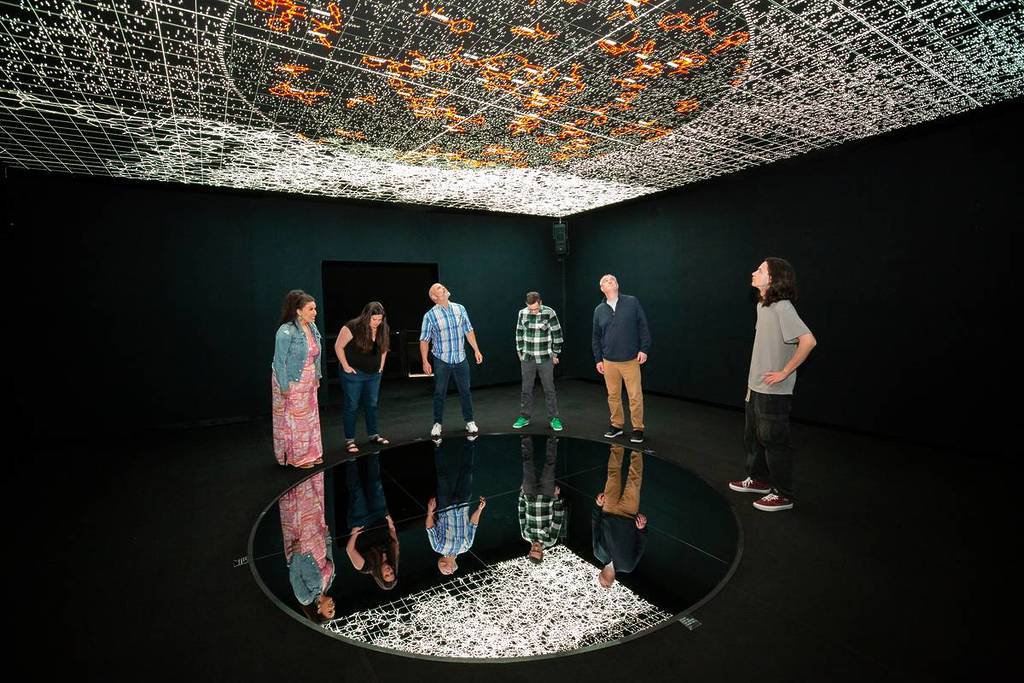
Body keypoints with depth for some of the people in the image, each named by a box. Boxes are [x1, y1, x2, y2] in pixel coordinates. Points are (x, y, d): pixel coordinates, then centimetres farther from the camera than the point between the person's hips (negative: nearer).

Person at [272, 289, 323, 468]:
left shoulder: (312, 327, 1)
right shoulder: (286, 331, -21)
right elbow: (279, 361, -17)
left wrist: (317, 377, 11)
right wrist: (284, 386, -16)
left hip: (308, 383, 7)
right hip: (292, 383, -7)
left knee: (310, 417, 14)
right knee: (294, 419, 6)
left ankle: (310, 453, 29)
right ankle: (297, 457, 21)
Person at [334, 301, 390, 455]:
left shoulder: (382, 329, -2)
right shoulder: (353, 327, -19)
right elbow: (338, 347, -12)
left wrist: (381, 365, 9)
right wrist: (345, 366, -11)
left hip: (374, 374, 6)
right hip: (354, 374, -5)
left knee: (372, 405, 14)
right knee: (352, 406, 3)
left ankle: (373, 435, 26)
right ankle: (349, 440, 12)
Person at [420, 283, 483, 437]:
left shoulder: (460, 308, 3)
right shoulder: (430, 315, -6)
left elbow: (468, 331, 9)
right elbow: (424, 340, -3)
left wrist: (476, 350, 7)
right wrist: (425, 361, -8)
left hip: (461, 359, 3)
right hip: (441, 361, -2)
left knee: (465, 391, 9)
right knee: (439, 393, 7)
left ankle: (469, 421, 23)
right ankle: (437, 424, 21)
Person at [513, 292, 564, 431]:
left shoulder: (549, 313, -10)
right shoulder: (522, 313, -1)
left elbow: (557, 333, -4)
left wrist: (555, 353, -2)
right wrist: (520, 351, 10)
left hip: (545, 359, -2)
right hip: (527, 358, 3)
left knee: (549, 389, 5)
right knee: (526, 389, 11)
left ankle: (554, 418, 16)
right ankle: (524, 417, 23)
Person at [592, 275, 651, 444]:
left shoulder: (632, 302, 0)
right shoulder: (599, 310, 8)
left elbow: (643, 327, -1)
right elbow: (596, 337, 12)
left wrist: (644, 349, -7)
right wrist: (598, 359, 10)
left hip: (631, 360, -3)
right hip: (609, 361, 3)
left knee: (635, 396, 0)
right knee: (613, 395, 11)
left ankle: (638, 428, 15)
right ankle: (617, 425, 27)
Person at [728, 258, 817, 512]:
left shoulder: (782, 307, -19)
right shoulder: (762, 306, 9)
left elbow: (808, 341, -28)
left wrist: (784, 372, -21)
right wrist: (755, 377, 15)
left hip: (774, 391, -9)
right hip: (755, 387, 9)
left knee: (774, 441, 2)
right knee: (753, 436, 20)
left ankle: (782, 495, 17)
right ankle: (759, 480, 37)